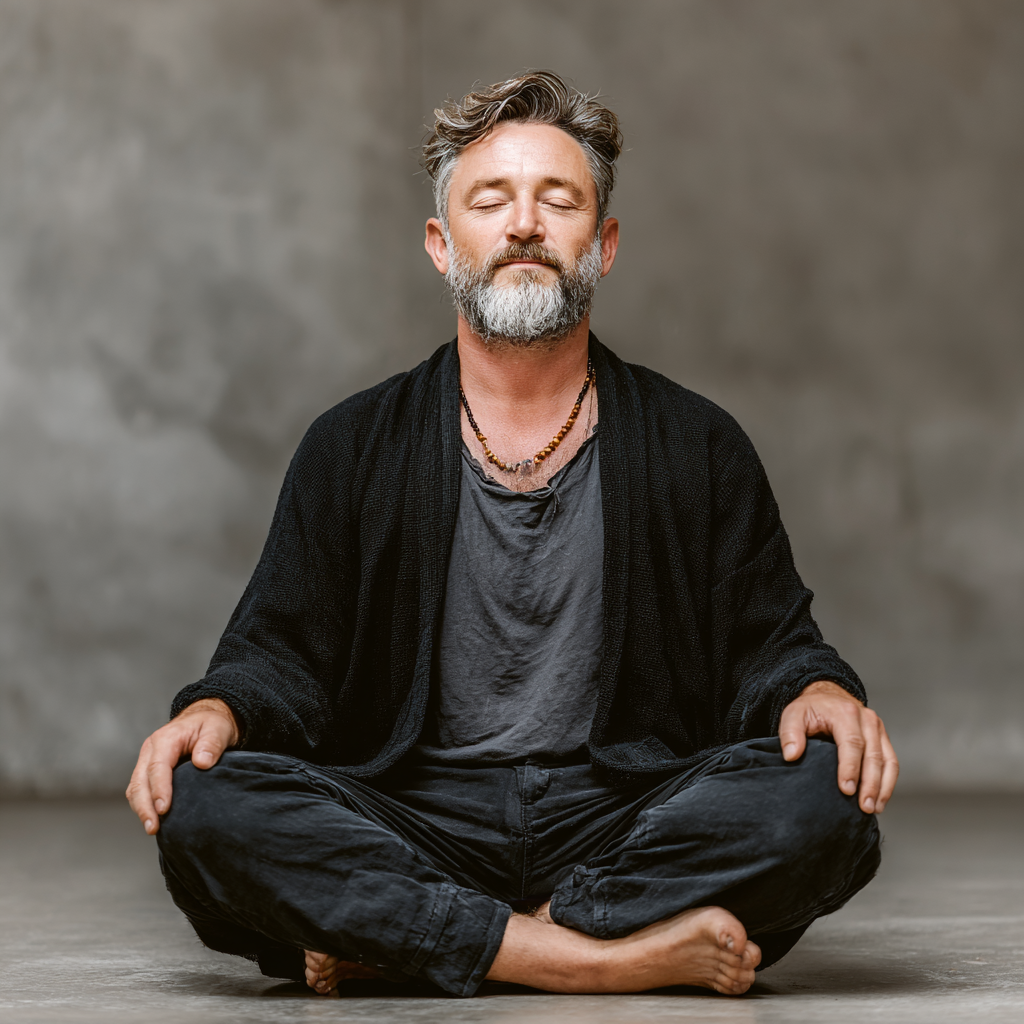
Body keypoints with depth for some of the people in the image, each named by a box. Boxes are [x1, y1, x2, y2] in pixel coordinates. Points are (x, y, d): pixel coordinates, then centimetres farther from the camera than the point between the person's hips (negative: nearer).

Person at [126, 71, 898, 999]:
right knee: (204, 806, -29)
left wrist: (819, 690, -14)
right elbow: (282, 652, 9)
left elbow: (768, 648, 10)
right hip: (414, 829, 0)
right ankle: (618, 956, -28)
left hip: (622, 823, 1)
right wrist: (218, 709, -15)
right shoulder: (353, 448, 10)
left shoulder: (699, 447, 10)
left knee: (823, 800, -30)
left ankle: (392, 941, -22)